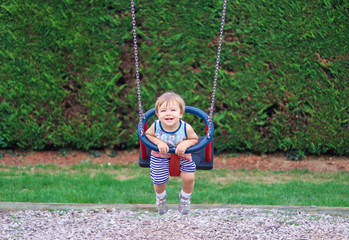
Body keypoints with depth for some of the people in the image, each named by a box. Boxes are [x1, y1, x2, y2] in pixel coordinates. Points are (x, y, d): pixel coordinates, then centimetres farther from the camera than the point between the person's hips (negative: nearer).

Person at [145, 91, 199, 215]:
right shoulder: (156, 126, -28)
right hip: (160, 155, 0)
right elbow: (147, 134, -7)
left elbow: (195, 139, -11)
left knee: (189, 178, -11)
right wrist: (158, 142, -25)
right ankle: (160, 198, 43)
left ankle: (184, 198, 26)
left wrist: (185, 144, -31)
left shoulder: (186, 128, -29)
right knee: (159, 182, 2)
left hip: (182, 155, 0)